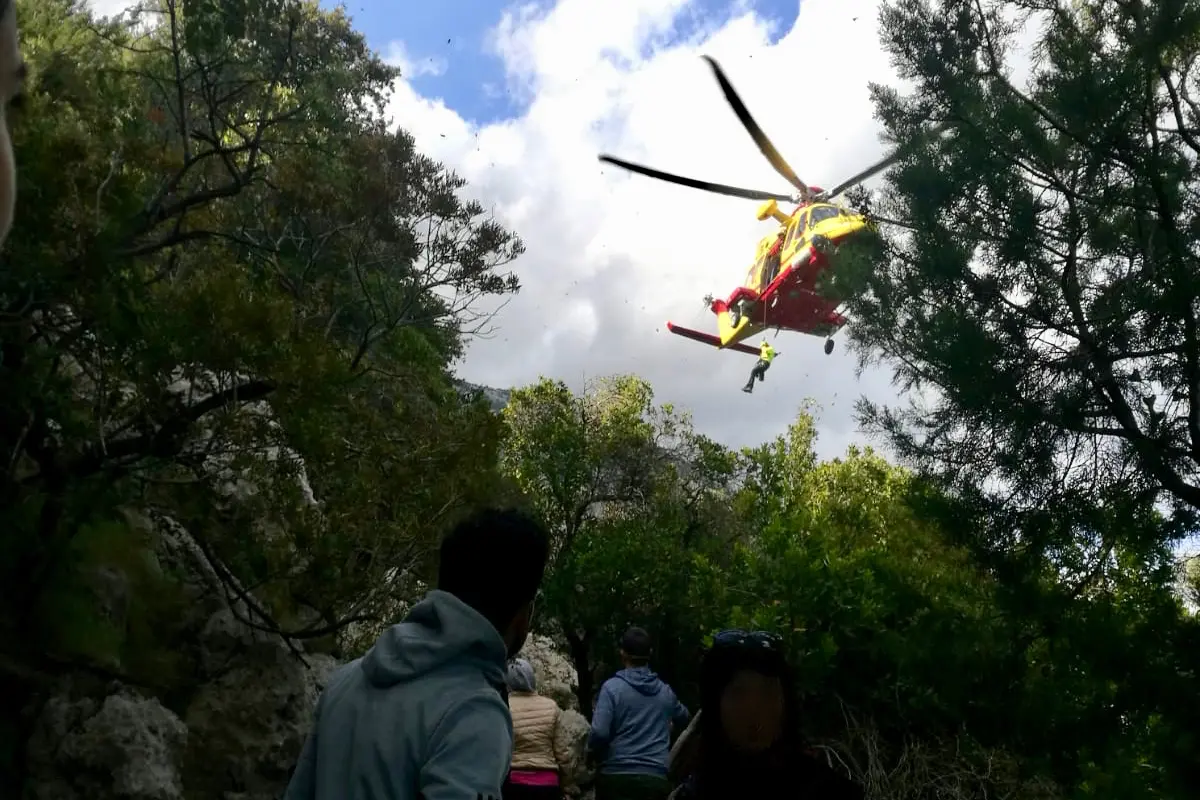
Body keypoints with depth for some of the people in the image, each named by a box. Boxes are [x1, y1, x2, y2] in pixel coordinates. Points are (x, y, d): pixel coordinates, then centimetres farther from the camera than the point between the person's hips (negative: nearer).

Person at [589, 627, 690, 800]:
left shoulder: (612, 687, -5)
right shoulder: (665, 691, 9)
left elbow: (599, 732, -14)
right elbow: (684, 718, 30)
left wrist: (592, 747, 7)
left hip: (616, 775, -3)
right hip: (655, 778, 3)